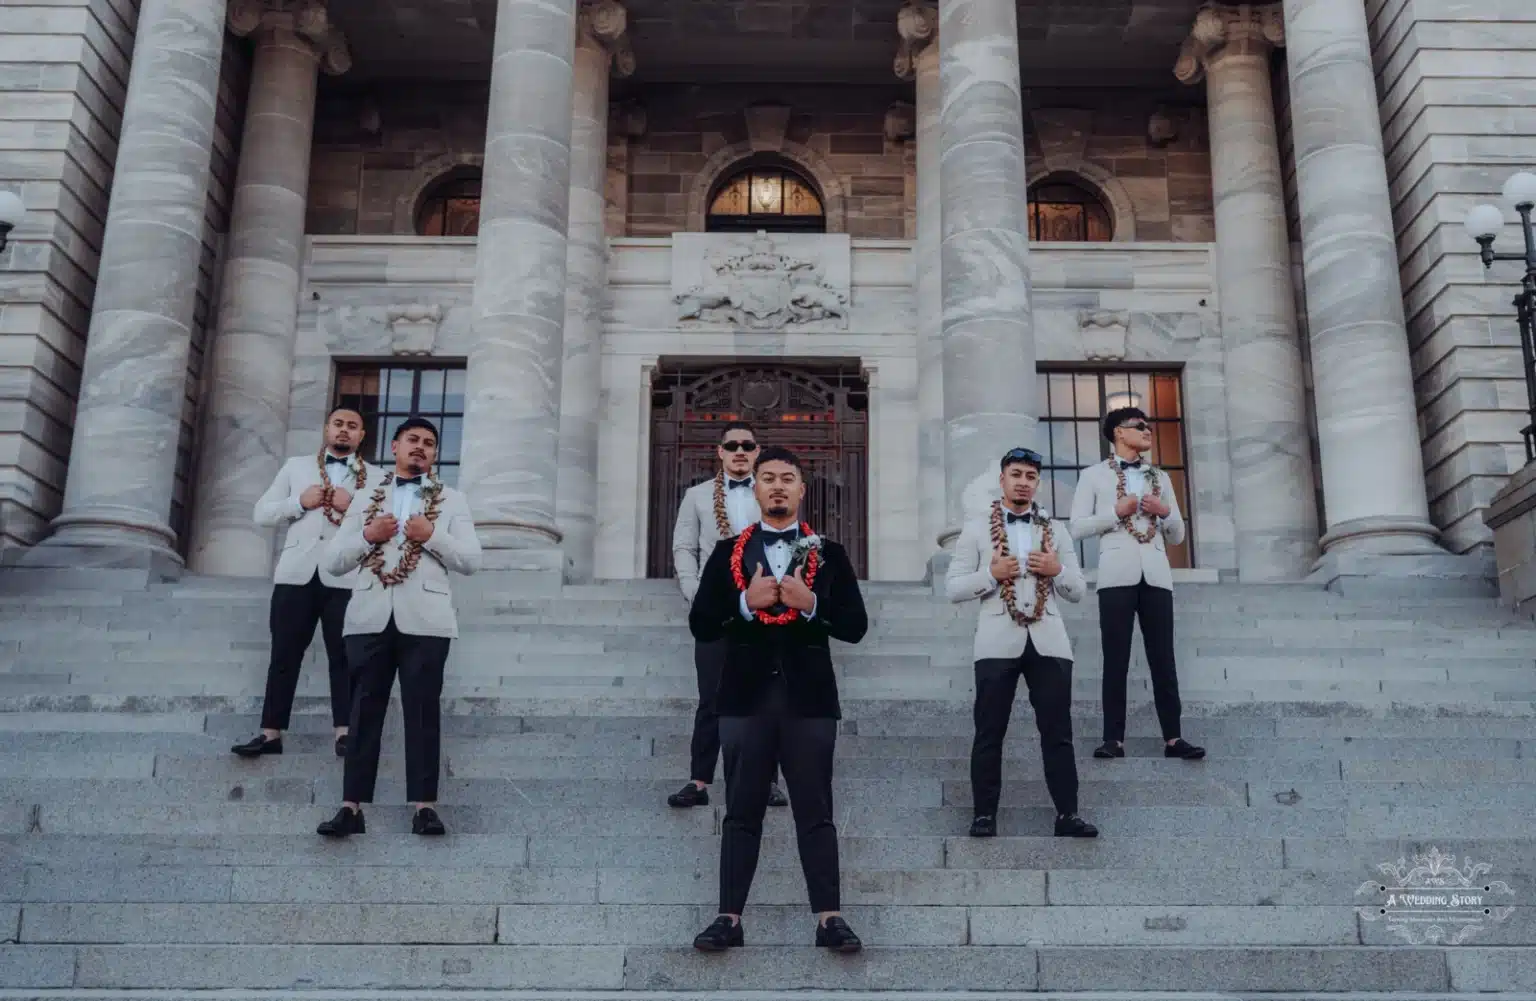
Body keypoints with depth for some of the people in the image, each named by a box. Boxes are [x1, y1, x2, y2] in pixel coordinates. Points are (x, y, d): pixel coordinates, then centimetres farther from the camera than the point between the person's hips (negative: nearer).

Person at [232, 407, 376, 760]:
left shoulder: (376, 477, 12)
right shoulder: (296, 466, 18)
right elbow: (262, 513, 12)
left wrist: (353, 506, -12)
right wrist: (299, 502, -4)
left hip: (345, 579, -2)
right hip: (296, 574, 2)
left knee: (344, 656, -2)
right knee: (284, 654, 3)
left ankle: (343, 732, 0)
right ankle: (271, 733, 6)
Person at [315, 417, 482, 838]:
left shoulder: (452, 500, 13)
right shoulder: (366, 498, 18)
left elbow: (471, 560, 3)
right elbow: (334, 561, 12)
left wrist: (431, 536, -9)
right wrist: (367, 535, -5)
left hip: (424, 620, -2)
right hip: (371, 618, 2)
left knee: (423, 713, -2)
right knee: (364, 713, 2)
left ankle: (425, 806, 0)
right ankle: (351, 806, 3)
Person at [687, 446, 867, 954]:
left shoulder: (828, 553, 6)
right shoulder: (727, 552, 7)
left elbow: (855, 626, 1)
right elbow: (701, 625, 2)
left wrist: (810, 603, -15)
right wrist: (746, 602, -14)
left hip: (808, 698, -1)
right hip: (746, 697, 1)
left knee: (816, 812, 2)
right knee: (741, 812, 6)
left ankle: (829, 918, 5)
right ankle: (729, 918, 10)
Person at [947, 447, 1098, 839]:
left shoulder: (1056, 530, 14)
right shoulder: (976, 529, 7)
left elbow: (1079, 591, 13)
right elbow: (952, 588, 1)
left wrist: (1057, 569, -7)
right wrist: (992, 573, -13)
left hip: (1048, 640, 2)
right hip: (999, 641, -2)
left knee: (1058, 732, 2)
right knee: (990, 733, 2)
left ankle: (1067, 814, 6)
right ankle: (984, 815, 8)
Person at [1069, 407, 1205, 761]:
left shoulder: (1160, 477, 21)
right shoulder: (1093, 475, 9)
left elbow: (1177, 536, 20)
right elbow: (1078, 527, 0)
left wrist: (1166, 512, 0)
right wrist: (1116, 512, -11)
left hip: (1156, 574, 3)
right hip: (1117, 574, -3)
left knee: (1163, 658, 0)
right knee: (1116, 659, -4)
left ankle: (1172, 738, 0)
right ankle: (1114, 738, -4)